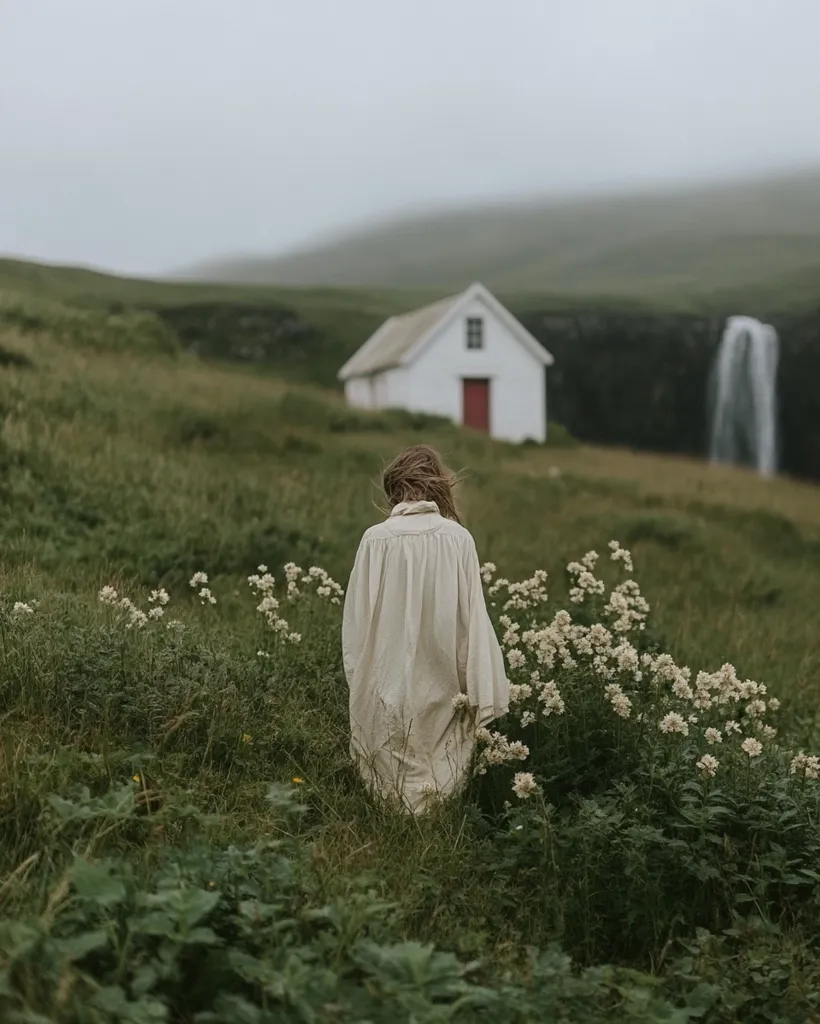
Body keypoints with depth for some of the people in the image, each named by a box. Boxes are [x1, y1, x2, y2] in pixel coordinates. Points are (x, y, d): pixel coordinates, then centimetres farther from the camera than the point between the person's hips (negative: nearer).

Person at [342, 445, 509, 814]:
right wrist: (480, 692, 2)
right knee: (441, 790, 10)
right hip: (441, 687, 0)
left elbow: (356, 620, -1)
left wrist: (360, 685, 12)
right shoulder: (458, 538, -7)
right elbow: (473, 618, -5)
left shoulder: (376, 539, -7)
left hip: (388, 689, 0)